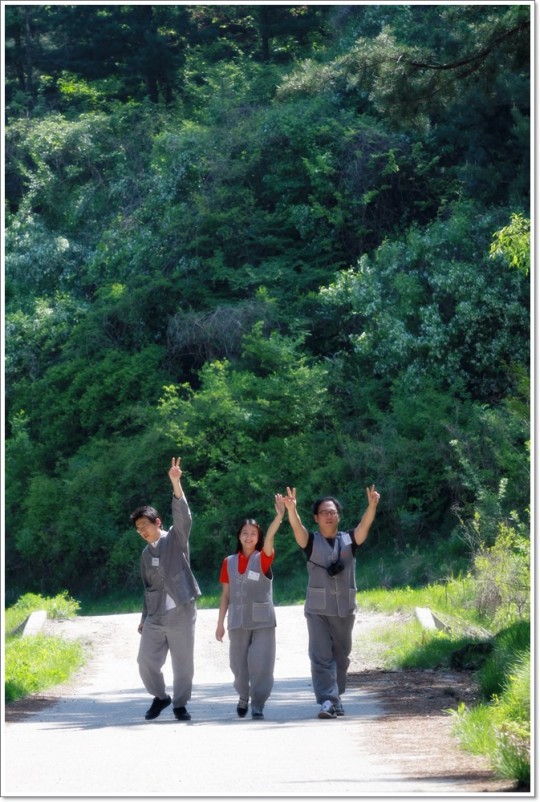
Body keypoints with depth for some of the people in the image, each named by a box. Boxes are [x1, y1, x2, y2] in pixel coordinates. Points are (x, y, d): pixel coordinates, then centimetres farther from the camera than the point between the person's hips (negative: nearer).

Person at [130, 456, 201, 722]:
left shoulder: (175, 539, -1)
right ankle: (160, 697, 23)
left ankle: (180, 704, 15)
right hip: (155, 617, 5)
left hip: (181, 613, -5)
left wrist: (176, 484, -32)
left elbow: (183, 516, -19)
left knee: (182, 664, -1)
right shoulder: (145, 554, 15)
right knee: (146, 661, 0)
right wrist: (144, 618, 20)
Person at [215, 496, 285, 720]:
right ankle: (243, 697, 34)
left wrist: (279, 516, -39)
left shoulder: (263, 558, -2)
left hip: (262, 620, -2)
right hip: (238, 621, 2)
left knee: (261, 663, -8)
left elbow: (269, 539, -23)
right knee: (239, 664, 10)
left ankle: (258, 705, 1)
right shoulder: (229, 562, 5)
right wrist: (220, 622, 7)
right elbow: (226, 594, 9)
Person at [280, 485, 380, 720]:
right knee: (321, 656, -10)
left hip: (344, 609, 2)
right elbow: (297, 528, -18)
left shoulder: (349, 540, 6)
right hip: (317, 609, -2)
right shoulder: (311, 541, 1)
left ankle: (336, 697, 25)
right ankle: (327, 701, -14)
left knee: (340, 656, 12)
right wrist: (291, 509, -39)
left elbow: (365, 524, -11)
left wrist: (372, 505, -32)